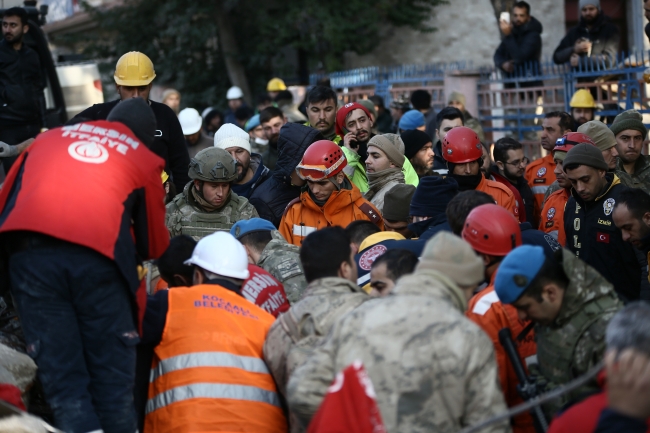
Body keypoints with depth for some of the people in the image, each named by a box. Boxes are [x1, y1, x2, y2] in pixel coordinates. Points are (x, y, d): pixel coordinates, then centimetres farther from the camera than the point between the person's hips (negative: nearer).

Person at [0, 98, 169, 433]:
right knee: (113, 380, 6)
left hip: (29, 254, 2)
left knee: (64, 383, 2)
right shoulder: (143, 159, 24)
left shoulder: (48, 137, 31)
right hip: (97, 255, -2)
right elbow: (155, 244, 27)